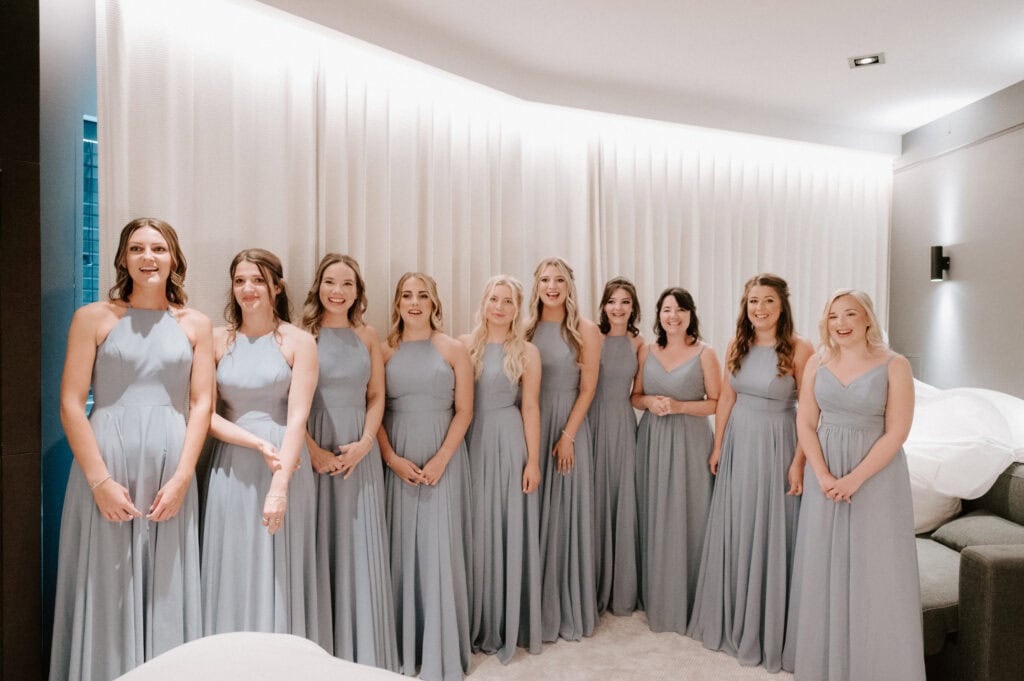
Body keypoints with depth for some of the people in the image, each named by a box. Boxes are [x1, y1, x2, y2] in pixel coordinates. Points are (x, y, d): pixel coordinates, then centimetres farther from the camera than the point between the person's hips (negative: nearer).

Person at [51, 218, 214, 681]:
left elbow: (201, 403, 3)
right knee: (105, 589, 6)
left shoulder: (195, 325, 7)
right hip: (106, 469, -1)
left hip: (170, 472, 1)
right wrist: (99, 479, -9)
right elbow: (70, 404, -2)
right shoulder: (94, 318, 3)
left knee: (167, 590, 8)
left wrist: (181, 478, -5)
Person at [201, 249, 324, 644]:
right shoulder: (218, 340, 5)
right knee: (233, 575, 10)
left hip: (285, 465, -2)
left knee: (282, 575, 6)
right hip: (231, 469, 2)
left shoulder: (298, 341, -3)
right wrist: (258, 442, -14)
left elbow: (297, 417, -9)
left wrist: (280, 485, -17)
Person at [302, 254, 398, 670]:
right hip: (312, 450, -2)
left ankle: (364, 654, 22)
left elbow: (376, 397, 6)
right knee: (317, 547, 5)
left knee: (362, 549, 7)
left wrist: (363, 444, -7)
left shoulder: (368, 336, 7)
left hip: (360, 451, 3)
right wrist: (313, 451, -13)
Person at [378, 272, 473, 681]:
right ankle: (403, 647, 23)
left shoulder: (453, 349, 1)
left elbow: (464, 411, -2)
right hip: (397, 459, 2)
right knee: (401, 549, 6)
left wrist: (440, 460, -11)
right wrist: (392, 458, -9)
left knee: (439, 549, 0)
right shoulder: (384, 351, 5)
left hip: (443, 458, -1)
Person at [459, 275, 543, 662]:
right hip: (471, 441, 2)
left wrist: (533, 460, -6)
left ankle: (508, 624, 21)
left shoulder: (527, 352, 0)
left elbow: (530, 408, -2)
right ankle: (477, 624, 26)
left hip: (509, 444, -2)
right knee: (475, 530, 9)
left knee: (509, 529, 4)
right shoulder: (465, 345, 5)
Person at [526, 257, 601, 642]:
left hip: (568, 426, -3)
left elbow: (587, 389, -6)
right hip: (530, 427, 3)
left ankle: (569, 610, 21)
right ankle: (534, 607, 24)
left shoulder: (585, 331, -2)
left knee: (565, 513, 4)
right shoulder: (526, 329, 7)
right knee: (532, 513, 8)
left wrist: (568, 436, -12)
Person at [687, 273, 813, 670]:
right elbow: (726, 398, 7)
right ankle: (730, 622, 34)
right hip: (737, 444, 5)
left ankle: (766, 630, 25)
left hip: (775, 447, -5)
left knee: (769, 535, 6)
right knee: (733, 532, 14)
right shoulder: (736, 346, 3)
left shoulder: (799, 349, -12)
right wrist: (717, 447, 7)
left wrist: (799, 461, -14)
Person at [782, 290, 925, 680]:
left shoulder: (894, 366, -7)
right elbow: (805, 423, 1)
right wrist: (823, 477, -10)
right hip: (825, 475, 3)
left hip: (877, 474, -3)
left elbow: (896, 433, -11)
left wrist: (855, 479, -17)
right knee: (824, 565, 10)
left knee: (875, 569, 4)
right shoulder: (817, 363, 2)